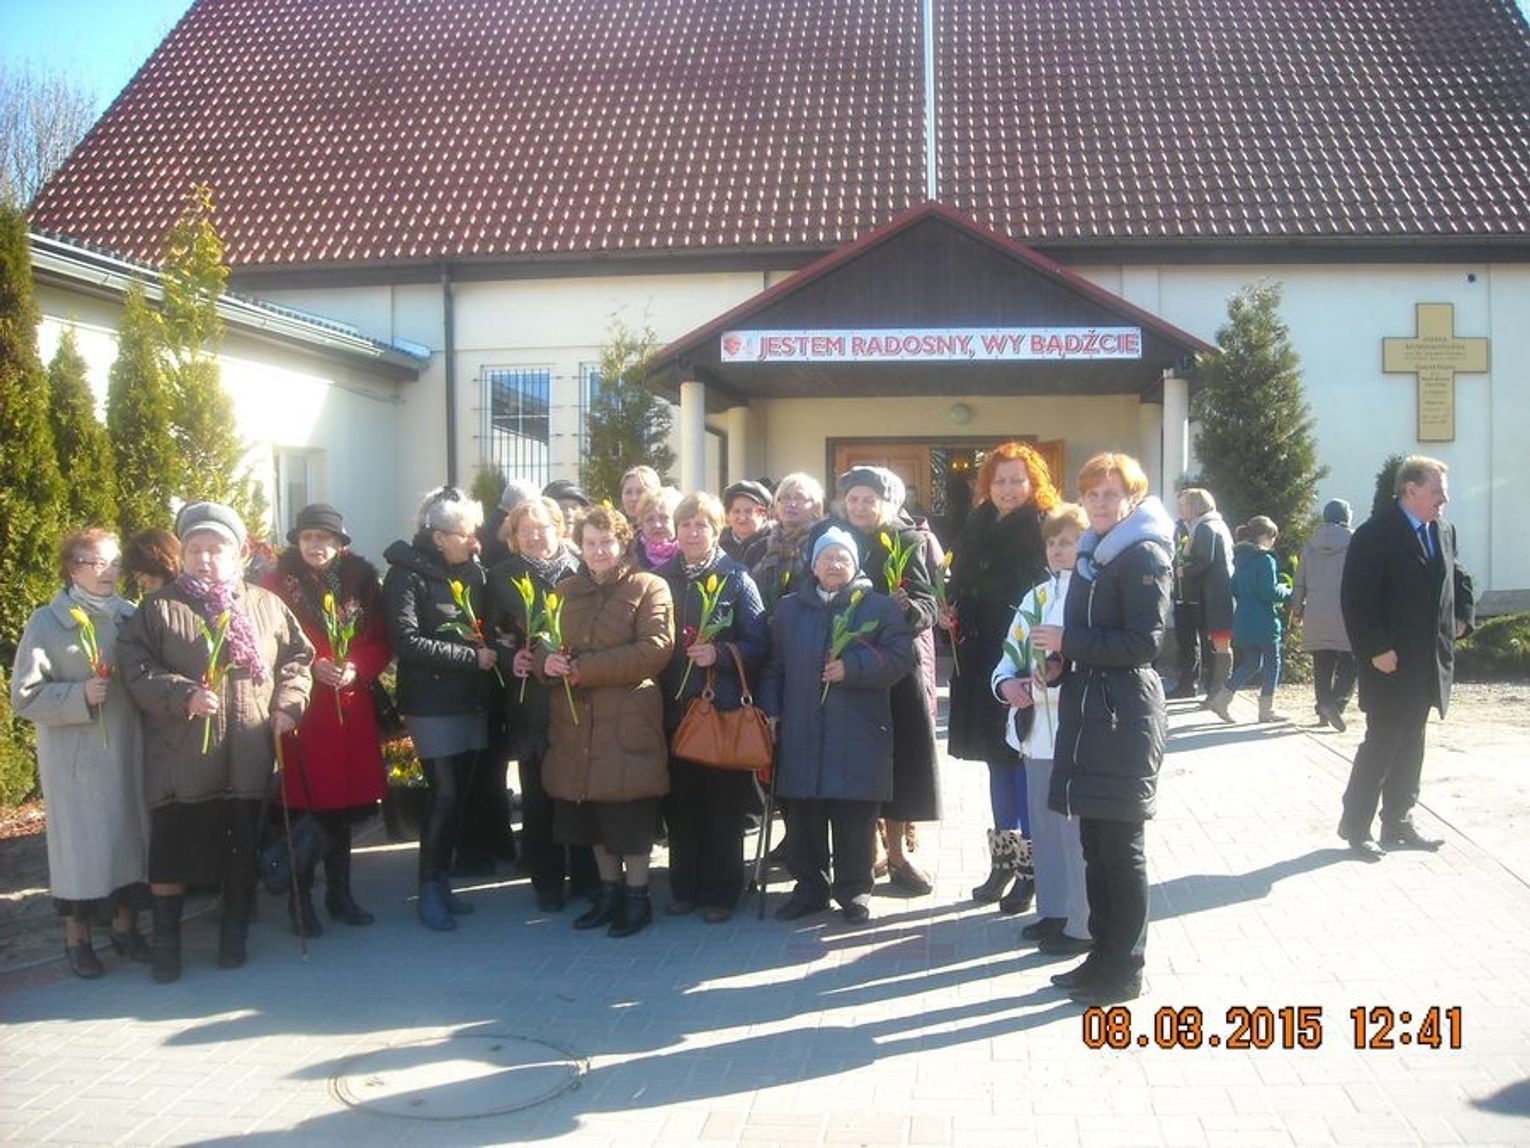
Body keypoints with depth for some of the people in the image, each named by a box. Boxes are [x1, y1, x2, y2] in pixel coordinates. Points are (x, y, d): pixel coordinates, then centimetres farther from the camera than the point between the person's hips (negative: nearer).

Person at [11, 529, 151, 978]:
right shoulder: (46, 622, -5)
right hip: (75, 758, -3)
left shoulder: (131, 617, 5)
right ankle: (77, 937, 17)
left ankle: (125, 925, 25)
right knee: (80, 840, 2)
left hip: (129, 751, 4)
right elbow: (25, 696, -8)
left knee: (131, 833, 9)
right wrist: (80, 696, -20)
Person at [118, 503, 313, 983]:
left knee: (243, 849, 11)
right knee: (173, 848, 3)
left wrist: (288, 703, -2)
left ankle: (235, 935, 28)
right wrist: (183, 695, -19)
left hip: (249, 757, 2)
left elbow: (297, 657, 12)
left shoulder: (266, 606, 7)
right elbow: (137, 672, -5)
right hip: (180, 758, -2)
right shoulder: (159, 609, 0)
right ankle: (166, 941, 19)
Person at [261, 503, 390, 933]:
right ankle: (300, 900, 10)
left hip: (351, 708, 4)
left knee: (344, 805, 10)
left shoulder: (361, 580, 8)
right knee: (305, 804, -3)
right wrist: (312, 667, -17)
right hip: (302, 708, -3)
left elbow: (380, 641, 8)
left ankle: (340, 894, 23)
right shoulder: (279, 583, -1)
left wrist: (356, 668, -10)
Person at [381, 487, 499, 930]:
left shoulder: (473, 571, 9)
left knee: (459, 794, 9)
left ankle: (442, 883, 21)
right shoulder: (408, 575, -9)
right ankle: (430, 891, 6)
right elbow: (407, 642, -18)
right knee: (443, 794, -7)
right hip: (433, 704, -6)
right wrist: (472, 656, -16)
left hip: (471, 701, 6)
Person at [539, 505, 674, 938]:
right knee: (593, 813, 12)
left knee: (630, 814, 0)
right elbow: (540, 640, 17)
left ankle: (637, 897, 14)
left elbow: (654, 649, -15)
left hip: (628, 722, -5)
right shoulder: (565, 590, 15)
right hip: (576, 722, 5)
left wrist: (584, 669, -16)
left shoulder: (649, 588, -3)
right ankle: (609, 892, 27)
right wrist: (546, 660, -9)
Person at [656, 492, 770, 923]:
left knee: (723, 805, 2)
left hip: (723, 708, -3)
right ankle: (685, 888, 21)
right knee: (679, 802, 8)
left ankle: (721, 892, 14)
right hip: (674, 706, 3)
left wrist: (720, 653, -19)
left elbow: (759, 643, -5)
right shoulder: (662, 577, 9)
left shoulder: (736, 578, -1)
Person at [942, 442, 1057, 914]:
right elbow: (960, 586, 18)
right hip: (984, 659, 6)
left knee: (1025, 755, -1)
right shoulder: (977, 527, 10)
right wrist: (952, 615, -1)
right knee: (997, 755, 14)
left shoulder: (1046, 530, -8)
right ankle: (1004, 858, 26)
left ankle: (1029, 865, 10)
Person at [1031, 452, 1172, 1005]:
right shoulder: (1093, 553, 16)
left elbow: (1144, 642, -17)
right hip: (1087, 709, 8)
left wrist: (1067, 642, -15)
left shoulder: (1144, 555, -10)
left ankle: (1125, 969, 8)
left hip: (1124, 716, -8)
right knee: (1095, 844, 12)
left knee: (1121, 847, -1)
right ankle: (1103, 954, 22)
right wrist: (1059, 660, 3)